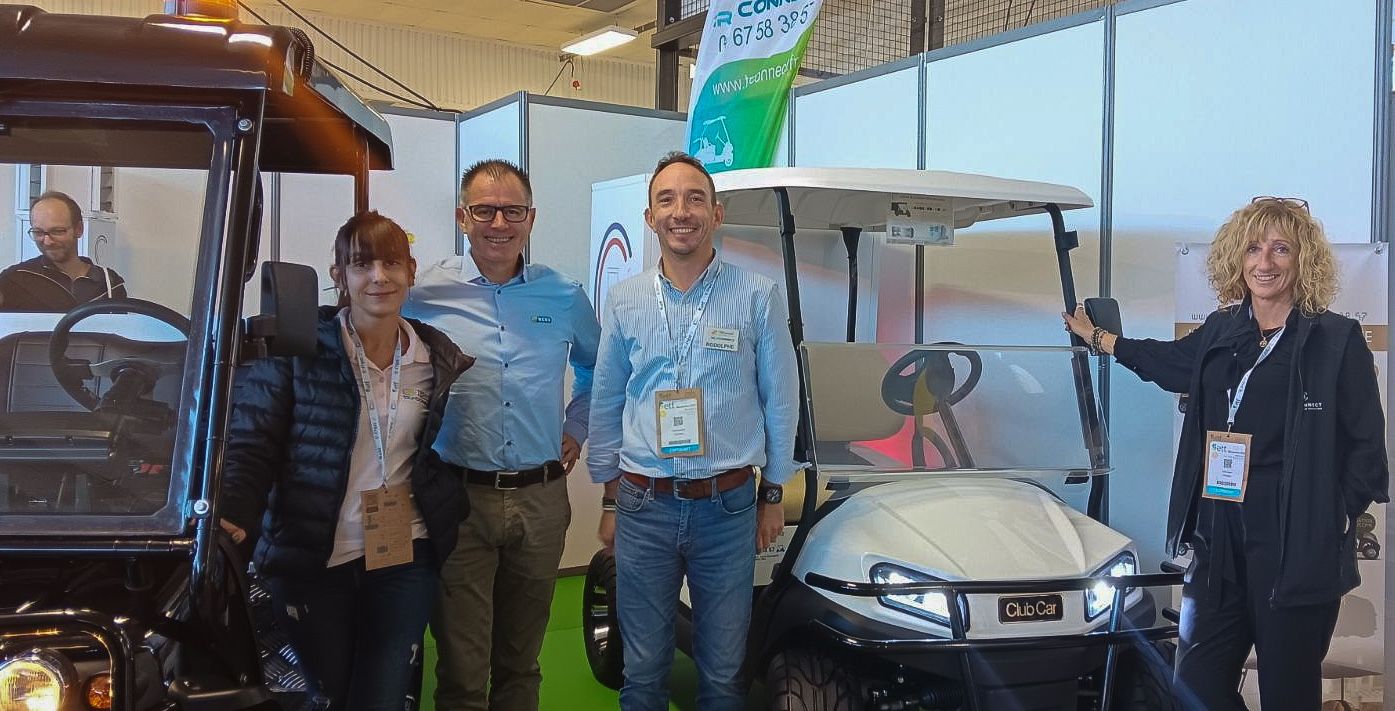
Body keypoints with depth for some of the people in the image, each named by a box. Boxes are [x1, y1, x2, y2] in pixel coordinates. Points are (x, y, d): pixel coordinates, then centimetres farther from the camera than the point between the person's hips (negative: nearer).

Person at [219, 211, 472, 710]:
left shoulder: (441, 360, 3)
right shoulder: (297, 347, -7)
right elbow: (253, 443, -10)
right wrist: (234, 516, -25)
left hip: (405, 558, 2)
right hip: (311, 560, -2)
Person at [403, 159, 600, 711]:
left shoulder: (564, 297, 5)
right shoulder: (425, 294, -4)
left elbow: (597, 366, 23)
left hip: (542, 502, 3)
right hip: (460, 500, -3)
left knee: (521, 666, 16)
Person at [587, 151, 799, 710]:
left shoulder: (758, 296, -3)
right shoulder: (624, 300, 4)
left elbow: (780, 400, 3)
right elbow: (606, 405, 10)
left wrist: (773, 496, 4)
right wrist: (610, 500, 9)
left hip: (728, 506, -1)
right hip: (644, 507, 1)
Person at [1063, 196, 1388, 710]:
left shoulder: (1336, 339, -5)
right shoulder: (1221, 332, 10)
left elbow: (1367, 445, -3)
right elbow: (1172, 361, 31)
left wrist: (1337, 518, -10)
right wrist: (1095, 336, 39)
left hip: (1297, 549, -5)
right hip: (1220, 542, 5)